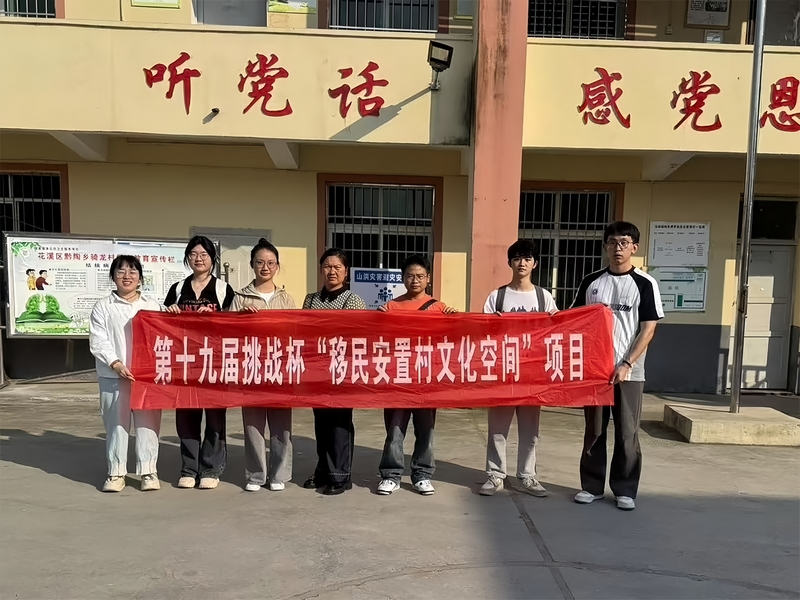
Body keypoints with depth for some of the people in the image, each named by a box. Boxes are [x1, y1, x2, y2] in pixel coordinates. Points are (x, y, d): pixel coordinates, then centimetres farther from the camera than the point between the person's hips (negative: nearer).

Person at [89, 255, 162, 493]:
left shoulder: (152, 306, 11)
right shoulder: (103, 307, 6)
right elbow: (98, 342, -1)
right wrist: (116, 364, -14)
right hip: (113, 376, -1)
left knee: (148, 422, 2)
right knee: (116, 424, 4)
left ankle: (148, 471, 10)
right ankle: (116, 472, 15)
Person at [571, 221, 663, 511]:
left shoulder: (645, 284, -1)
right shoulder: (591, 282, 6)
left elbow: (648, 329, -4)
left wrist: (627, 365, -12)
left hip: (628, 371, -2)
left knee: (627, 433, 5)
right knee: (594, 431, 9)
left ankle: (625, 490, 19)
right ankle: (591, 486, 21)